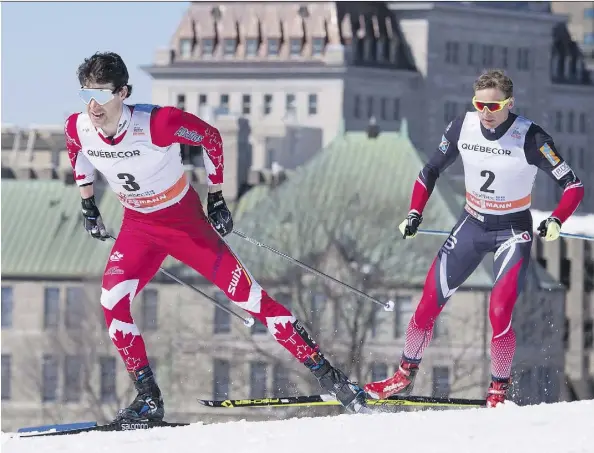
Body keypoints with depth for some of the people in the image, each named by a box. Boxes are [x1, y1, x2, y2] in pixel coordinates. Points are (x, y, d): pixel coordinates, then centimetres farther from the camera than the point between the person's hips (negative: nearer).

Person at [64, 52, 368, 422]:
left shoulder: (156, 123, -31)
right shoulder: (78, 128, -16)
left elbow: (210, 137, -14)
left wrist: (217, 200, -8)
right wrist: (89, 206, 14)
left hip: (184, 219, -4)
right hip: (138, 225, 4)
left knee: (247, 295, -7)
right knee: (112, 303, -16)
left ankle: (326, 374, -1)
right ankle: (148, 398, -3)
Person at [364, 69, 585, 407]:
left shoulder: (530, 138, -21)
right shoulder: (463, 128, -10)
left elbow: (573, 186, -19)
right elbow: (432, 172, 6)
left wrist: (556, 221, -35)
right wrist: (415, 214, -4)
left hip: (513, 233, -4)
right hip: (472, 226, 4)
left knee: (499, 315, -19)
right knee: (430, 304, -1)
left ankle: (499, 391, 0)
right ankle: (406, 376, 18)